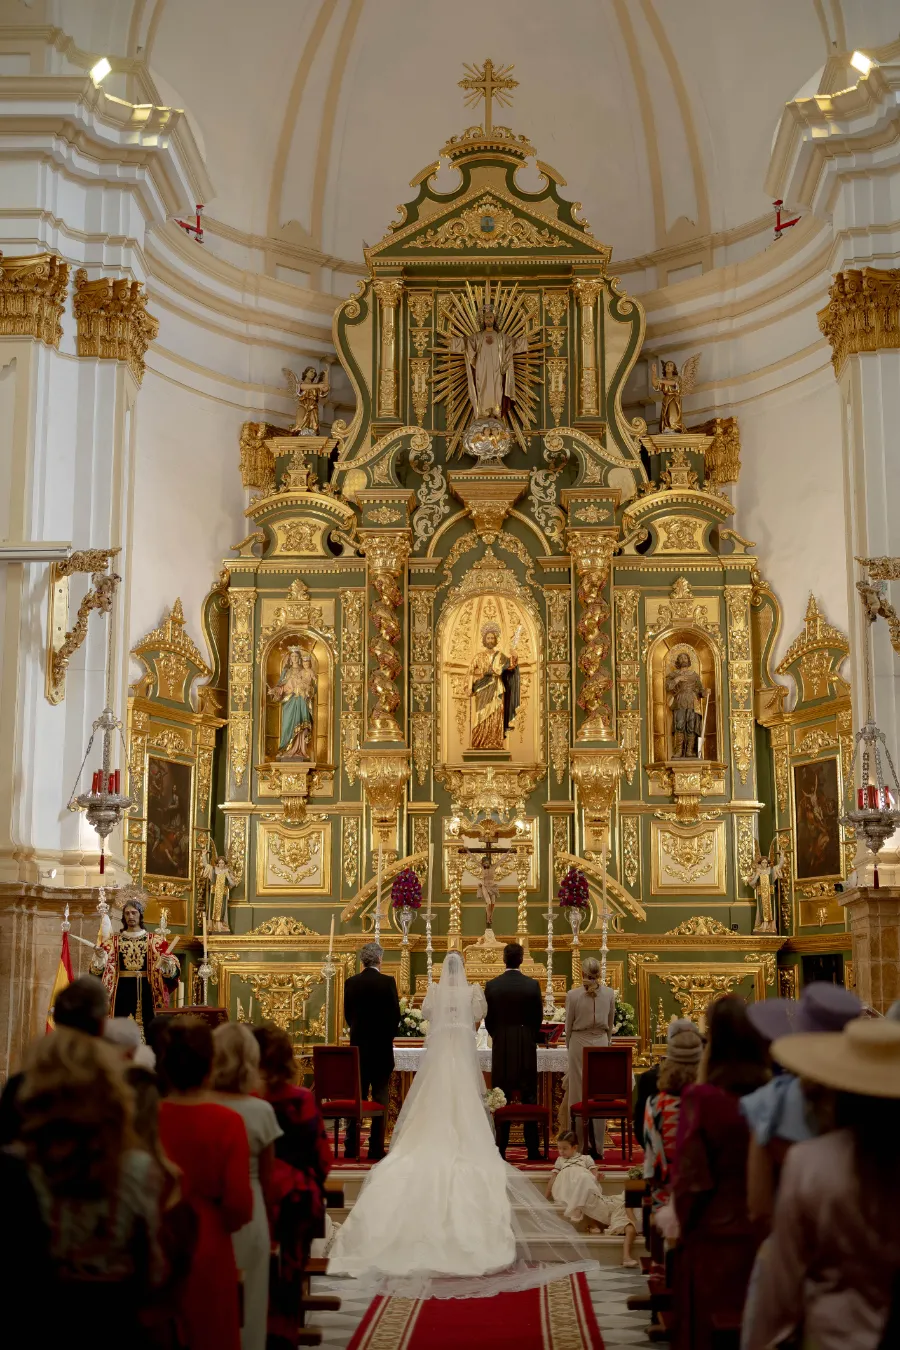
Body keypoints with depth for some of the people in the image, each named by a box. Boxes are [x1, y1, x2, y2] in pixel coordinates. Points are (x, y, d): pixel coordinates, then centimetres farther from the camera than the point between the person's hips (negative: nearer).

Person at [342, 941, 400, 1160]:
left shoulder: (351, 983, 0)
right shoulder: (387, 982, -10)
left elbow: (347, 1015, 7)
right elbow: (395, 1014, -7)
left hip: (358, 1046, 3)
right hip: (382, 1047, -3)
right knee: (380, 1098, 3)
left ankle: (351, 1147, 8)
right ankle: (376, 1148, 2)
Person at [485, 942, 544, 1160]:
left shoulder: (492, 985, -4)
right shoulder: (532, 985, -6)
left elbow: (488, 1019, 2)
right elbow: (538, 1017, 2)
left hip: (500, 1046, 0)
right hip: (526, 1046, 0)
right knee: (529, 1096, 5)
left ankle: (501, 1148, 4)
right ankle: (532, 1149, 5)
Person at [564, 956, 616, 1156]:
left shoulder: (573, 995, -8)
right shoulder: (609, 993, -2)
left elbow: (568, 1026, 1)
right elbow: (611, 1025, 8)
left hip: (579, 1044, -2)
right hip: (601, 1044, 2)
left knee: (578, 1095, 4)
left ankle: (580, 1146, 7)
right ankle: (597, 1147, 10)